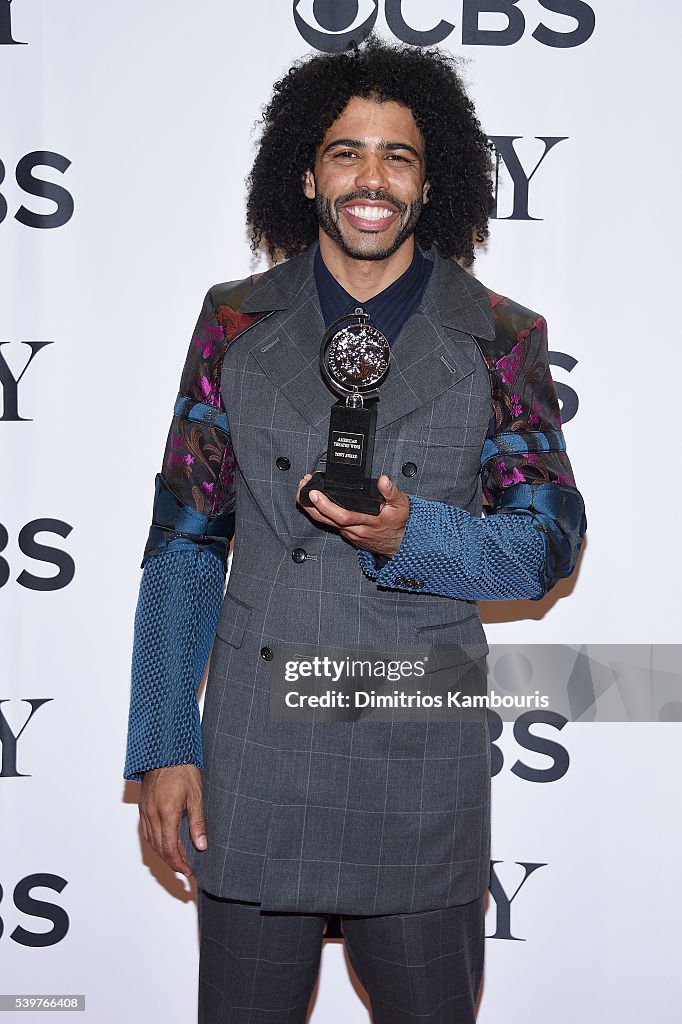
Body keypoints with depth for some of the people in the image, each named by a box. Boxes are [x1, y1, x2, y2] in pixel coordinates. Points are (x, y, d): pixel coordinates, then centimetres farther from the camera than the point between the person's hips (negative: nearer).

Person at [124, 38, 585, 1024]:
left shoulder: (500, 340, 2)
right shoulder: (238, 324, 4)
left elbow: (551, 541, 0)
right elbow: (184, 541, 4)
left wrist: (411, 535, -20)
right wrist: (163, 747, -2)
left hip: (424, 774, 0)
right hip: (255, 769, 1)